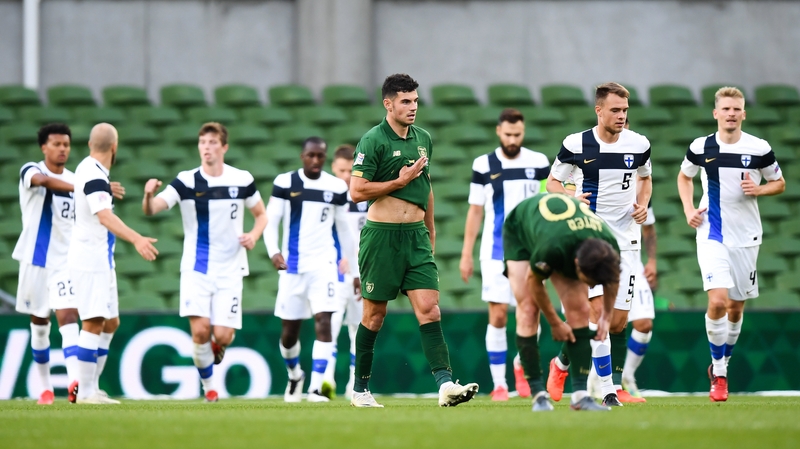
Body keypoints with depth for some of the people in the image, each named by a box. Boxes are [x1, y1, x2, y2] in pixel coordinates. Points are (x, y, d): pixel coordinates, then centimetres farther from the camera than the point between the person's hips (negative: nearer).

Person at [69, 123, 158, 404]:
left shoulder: (90, 170, 12)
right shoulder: (94, 176, -19)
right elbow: (105, 216, -35)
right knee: (94, 323, -12)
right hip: (89, 258, -11)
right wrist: (136, 239, -47)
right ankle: (85, 392, -11)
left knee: (110, 323, 12)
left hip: (101, 259, 11)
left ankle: (90, 388, 14)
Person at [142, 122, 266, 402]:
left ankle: (218, 347, 31)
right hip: (196, 268, -1)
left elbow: (261, 214, 14)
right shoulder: (185, 182, -5)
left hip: (230, 270, 1)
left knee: (222, 335, -8)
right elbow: (150, 210, -17)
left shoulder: (242, 180, -1)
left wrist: (254, 235, -7)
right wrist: (149, 195, -40)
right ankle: (209, 386, 8)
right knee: (200, 330, -14)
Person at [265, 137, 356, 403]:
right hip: (292, 266, 0)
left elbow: (344, 228, 14)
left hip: (323, 264, 0)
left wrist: (350, 264, 18)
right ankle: (294, 374, 38)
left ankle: (315, 388, -17)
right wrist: (273, 251, -18)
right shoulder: (285, 184, 0)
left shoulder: (337, 188, 4)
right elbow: (270, 221, -2)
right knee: (289, 329, 8)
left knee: (323, 322, -16)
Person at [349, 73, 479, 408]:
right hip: (381, 234, -5)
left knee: (429, 309, -8)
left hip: (416, 236, 5)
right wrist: (400, 181, -12)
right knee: (375, 314, 3)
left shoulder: (423, 139, 13)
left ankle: (445, 384, -19)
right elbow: (357, 191, -12)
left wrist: (430, 232, 26)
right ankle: (360, 389, 16)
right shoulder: (374, 140, -8)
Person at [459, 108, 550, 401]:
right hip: (496, 253, -1)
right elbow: (475, 211, 7)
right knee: (497, 317, -6)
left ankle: (521, 366, 26)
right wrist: (466, 254, 3)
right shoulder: (483, 166, 2)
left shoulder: (539, 163, 3)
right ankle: (499, 384, 1)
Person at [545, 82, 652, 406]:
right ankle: (607, 389, -12)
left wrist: (643, 205, 1)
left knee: (619, 319, 1)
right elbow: (553, 181, 6)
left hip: (625, 239, 4)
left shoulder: (639, 145, 2)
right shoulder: (576, 145, -6)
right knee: (597, 309, -17)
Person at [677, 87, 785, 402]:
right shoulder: (701, 148, -2)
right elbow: (684, 177, 17)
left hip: (746, 236, 1)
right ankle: (719, 373, -5)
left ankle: (721, 366, 30)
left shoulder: (759, 149, -4)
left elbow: (780, 183, 8)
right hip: (712, 235, -1)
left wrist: (759, 189, -12)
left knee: (736, 308, 8)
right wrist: (689, 210, 2)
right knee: (718, 301, -18)